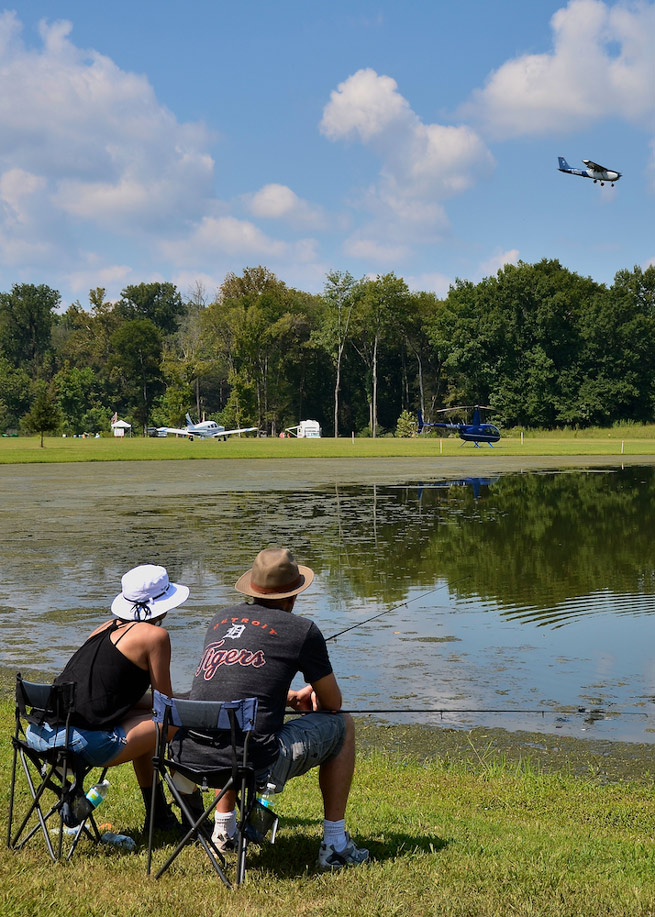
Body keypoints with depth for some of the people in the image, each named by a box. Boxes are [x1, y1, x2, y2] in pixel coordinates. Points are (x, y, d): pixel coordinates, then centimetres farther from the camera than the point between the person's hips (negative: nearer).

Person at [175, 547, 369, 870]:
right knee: (342, 726, 17)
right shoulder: (302, 630, 0)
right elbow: (332, 703, 12)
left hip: (188, 758, 6)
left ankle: (223, 829, 38)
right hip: (253, 766, -6)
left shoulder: (221, 619, 16)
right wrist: (307, 697, 35)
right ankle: (335, 845, 19)